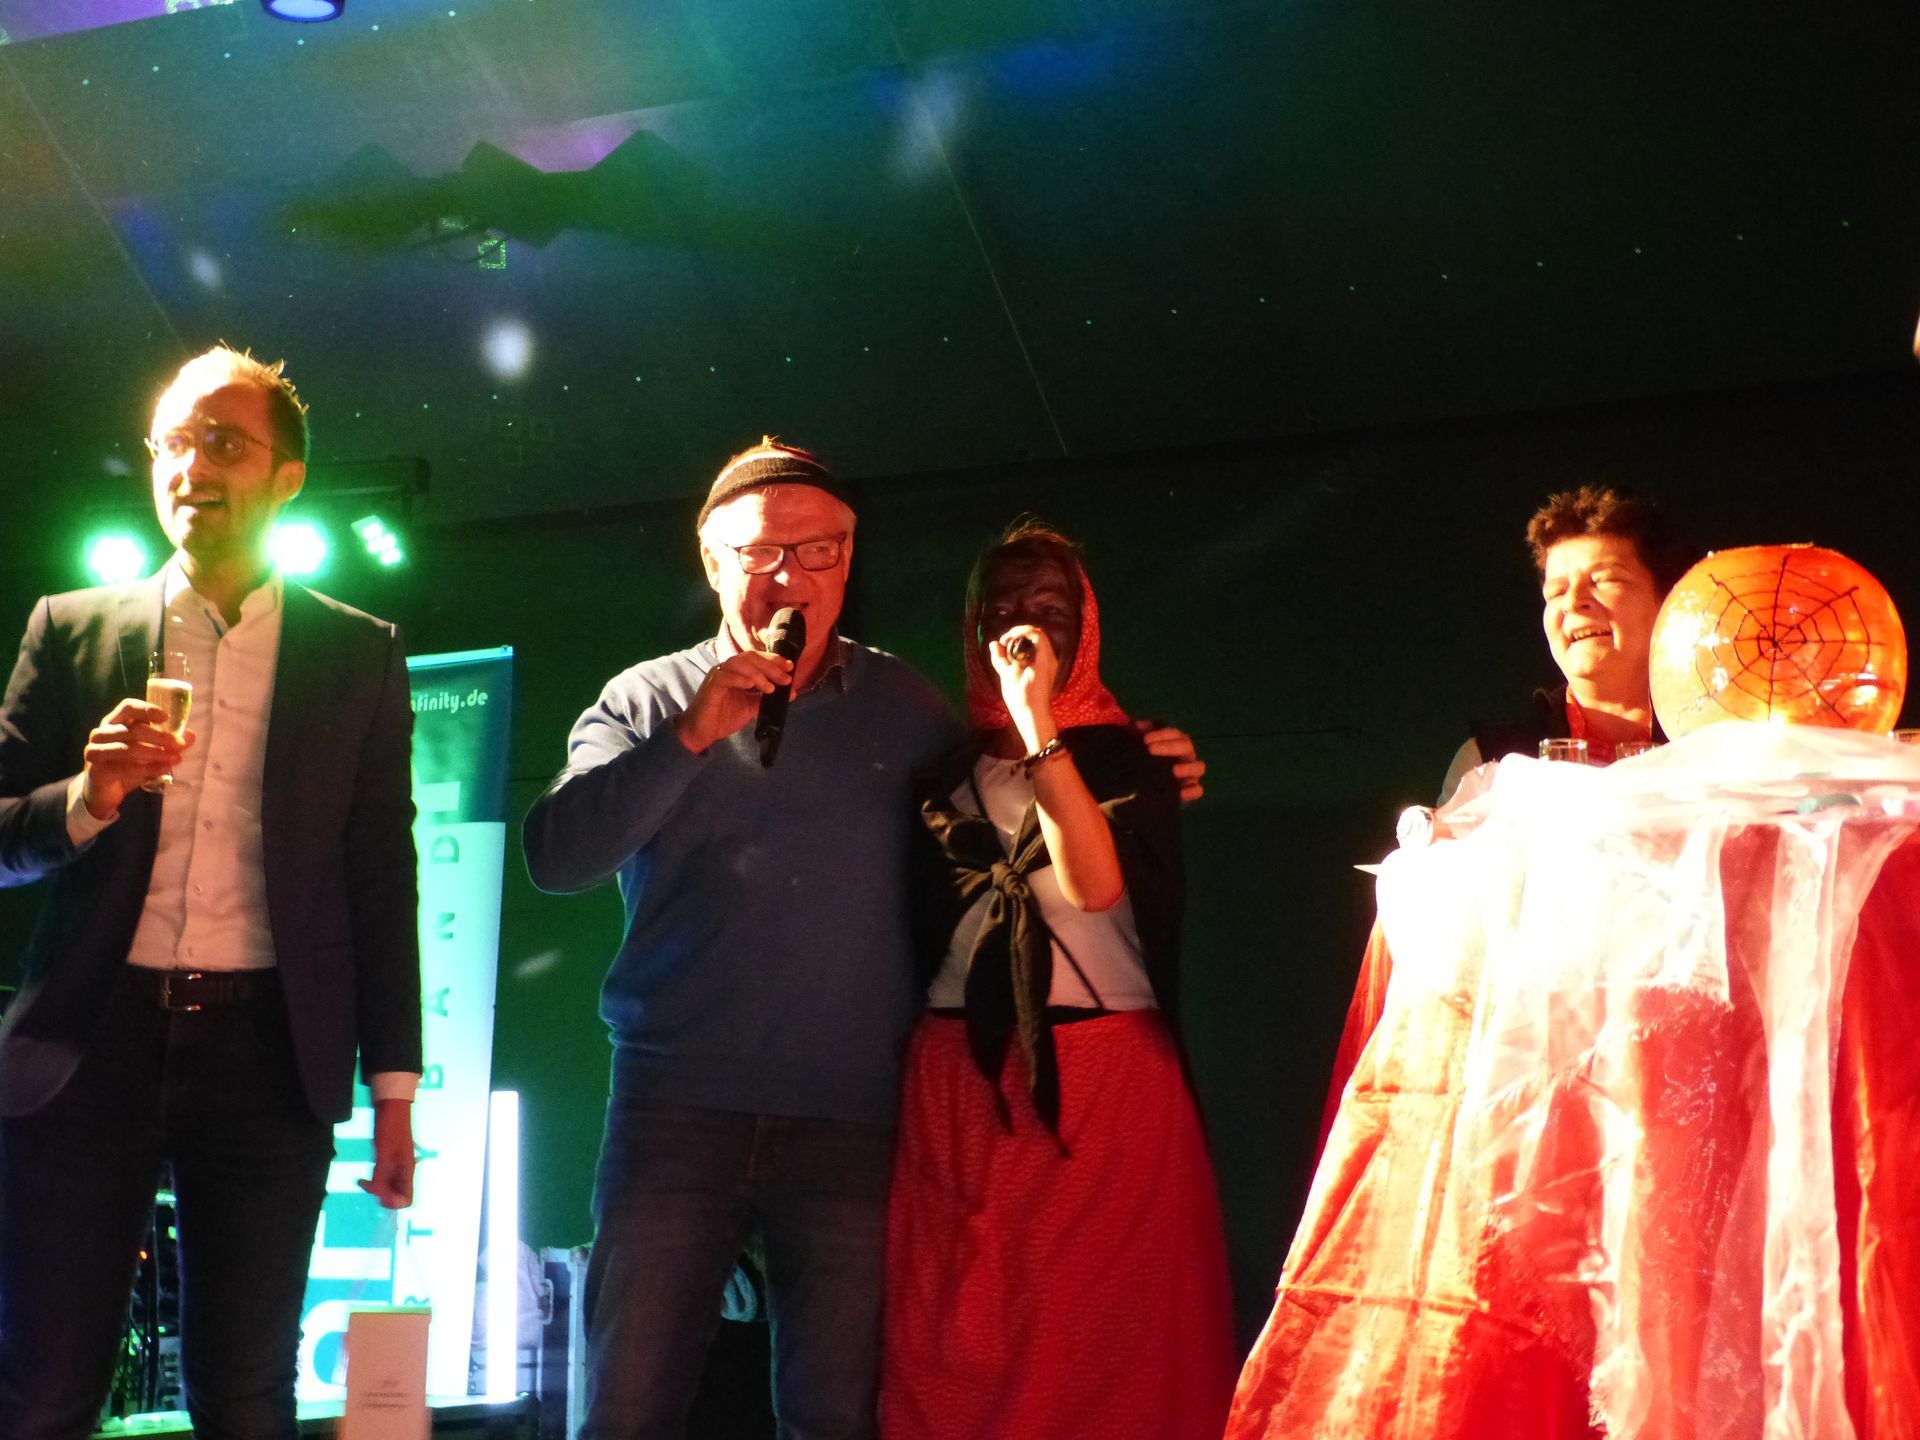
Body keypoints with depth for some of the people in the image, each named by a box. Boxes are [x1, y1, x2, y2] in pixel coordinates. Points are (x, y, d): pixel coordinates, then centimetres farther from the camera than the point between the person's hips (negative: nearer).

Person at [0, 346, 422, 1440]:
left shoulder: (360, 656, 9)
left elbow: (384, 880, 6)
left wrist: (394, 1089, 1)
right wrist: (88, 797, -13)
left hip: (267, 1059, 0)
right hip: (89, 1049, 1)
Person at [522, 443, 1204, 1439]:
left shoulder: (902, 705, 10)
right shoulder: (646, 703, 5)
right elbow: (556, 856, -7)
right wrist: (692, 737, -17)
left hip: (850, 1123, 1)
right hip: (677, 1114, -1)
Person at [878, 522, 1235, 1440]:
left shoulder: (1127, 756, 7)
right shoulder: (947, 769, 15)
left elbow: (1097, 884, -13)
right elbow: (923, 917, 15)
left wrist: (1038, 724, -14)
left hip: (1106, 1075, -2)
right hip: (959, 1078, 2)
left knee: (1104, 1327, -7)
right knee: (958, 1339, -2)